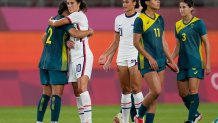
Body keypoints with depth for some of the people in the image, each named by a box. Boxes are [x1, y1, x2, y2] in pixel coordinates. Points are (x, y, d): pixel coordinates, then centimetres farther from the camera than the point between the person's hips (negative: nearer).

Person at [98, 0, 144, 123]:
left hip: (135, 56, -5)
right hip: (122, 57, 5)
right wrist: (107, 56, 14)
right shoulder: (119, 19, 12)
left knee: (135, 88, -10)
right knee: (125, 90, 6)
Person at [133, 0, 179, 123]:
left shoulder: (160, 19, 13)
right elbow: (136, 42, -11)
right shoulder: (140, 20, -9)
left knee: (155, 93, 4)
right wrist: (150, 58, -17)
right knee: (156, 91, -15)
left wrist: (171, 61, 15)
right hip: (147, 62, -7)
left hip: (161, 61, 7)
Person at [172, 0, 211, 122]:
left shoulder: (198, 23, -5)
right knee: (182, 93, 7)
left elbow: (206, 43, -3)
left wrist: (208, 63, -7)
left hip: (195, 63, -6)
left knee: (193, 91, -11)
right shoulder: (178, 25, 10)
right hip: (182, 63, 6)